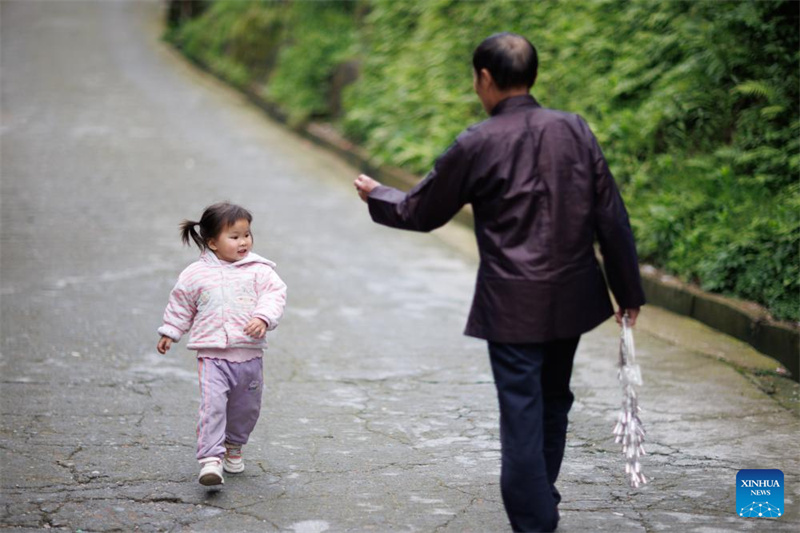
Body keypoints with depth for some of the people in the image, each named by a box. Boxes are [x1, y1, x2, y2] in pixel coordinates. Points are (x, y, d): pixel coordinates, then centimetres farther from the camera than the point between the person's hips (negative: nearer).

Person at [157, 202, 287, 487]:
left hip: (249, 354, 2)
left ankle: (234, 446, 39)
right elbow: (180, 305, 15)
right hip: (212, 354, -2)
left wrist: (263, 317, -23)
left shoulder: (258, 270, 1)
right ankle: (210, 459, -18)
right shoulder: (195, 274, 2)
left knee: (247, 407, 15)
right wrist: (170, 333, 20)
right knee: (212, 405, -17)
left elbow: (275, 294, -6)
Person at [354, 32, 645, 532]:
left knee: (522, 416, 1)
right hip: (572, 298, 5)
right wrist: (629, 290, 8)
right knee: (554, 404, 22)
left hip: (513, 306, -5)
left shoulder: (477, 144, -11)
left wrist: (375, 196, 22)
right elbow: (612, 216, 0)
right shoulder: (574, 129, -1)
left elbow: (421, 213, 2)